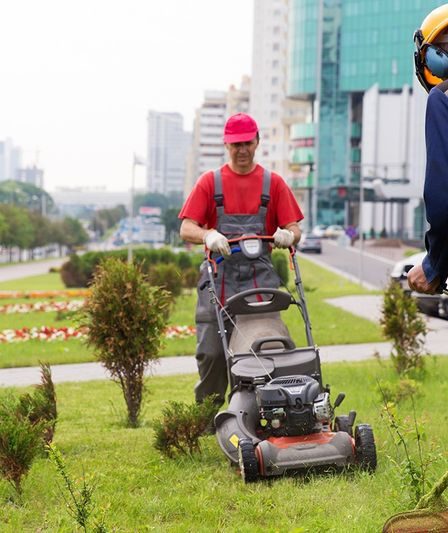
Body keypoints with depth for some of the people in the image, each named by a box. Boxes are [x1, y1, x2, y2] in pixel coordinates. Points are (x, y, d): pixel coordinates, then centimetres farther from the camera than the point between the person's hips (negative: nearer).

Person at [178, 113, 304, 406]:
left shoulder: (273, 183, 11)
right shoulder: (209, 182, 10)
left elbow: (294, 229, 6)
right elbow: (187, 229, 1)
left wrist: (288, 235, -19)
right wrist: (209, 236, -21)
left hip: (259, 277, 0)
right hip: (219, 277, 0)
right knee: (212, 351, -7)